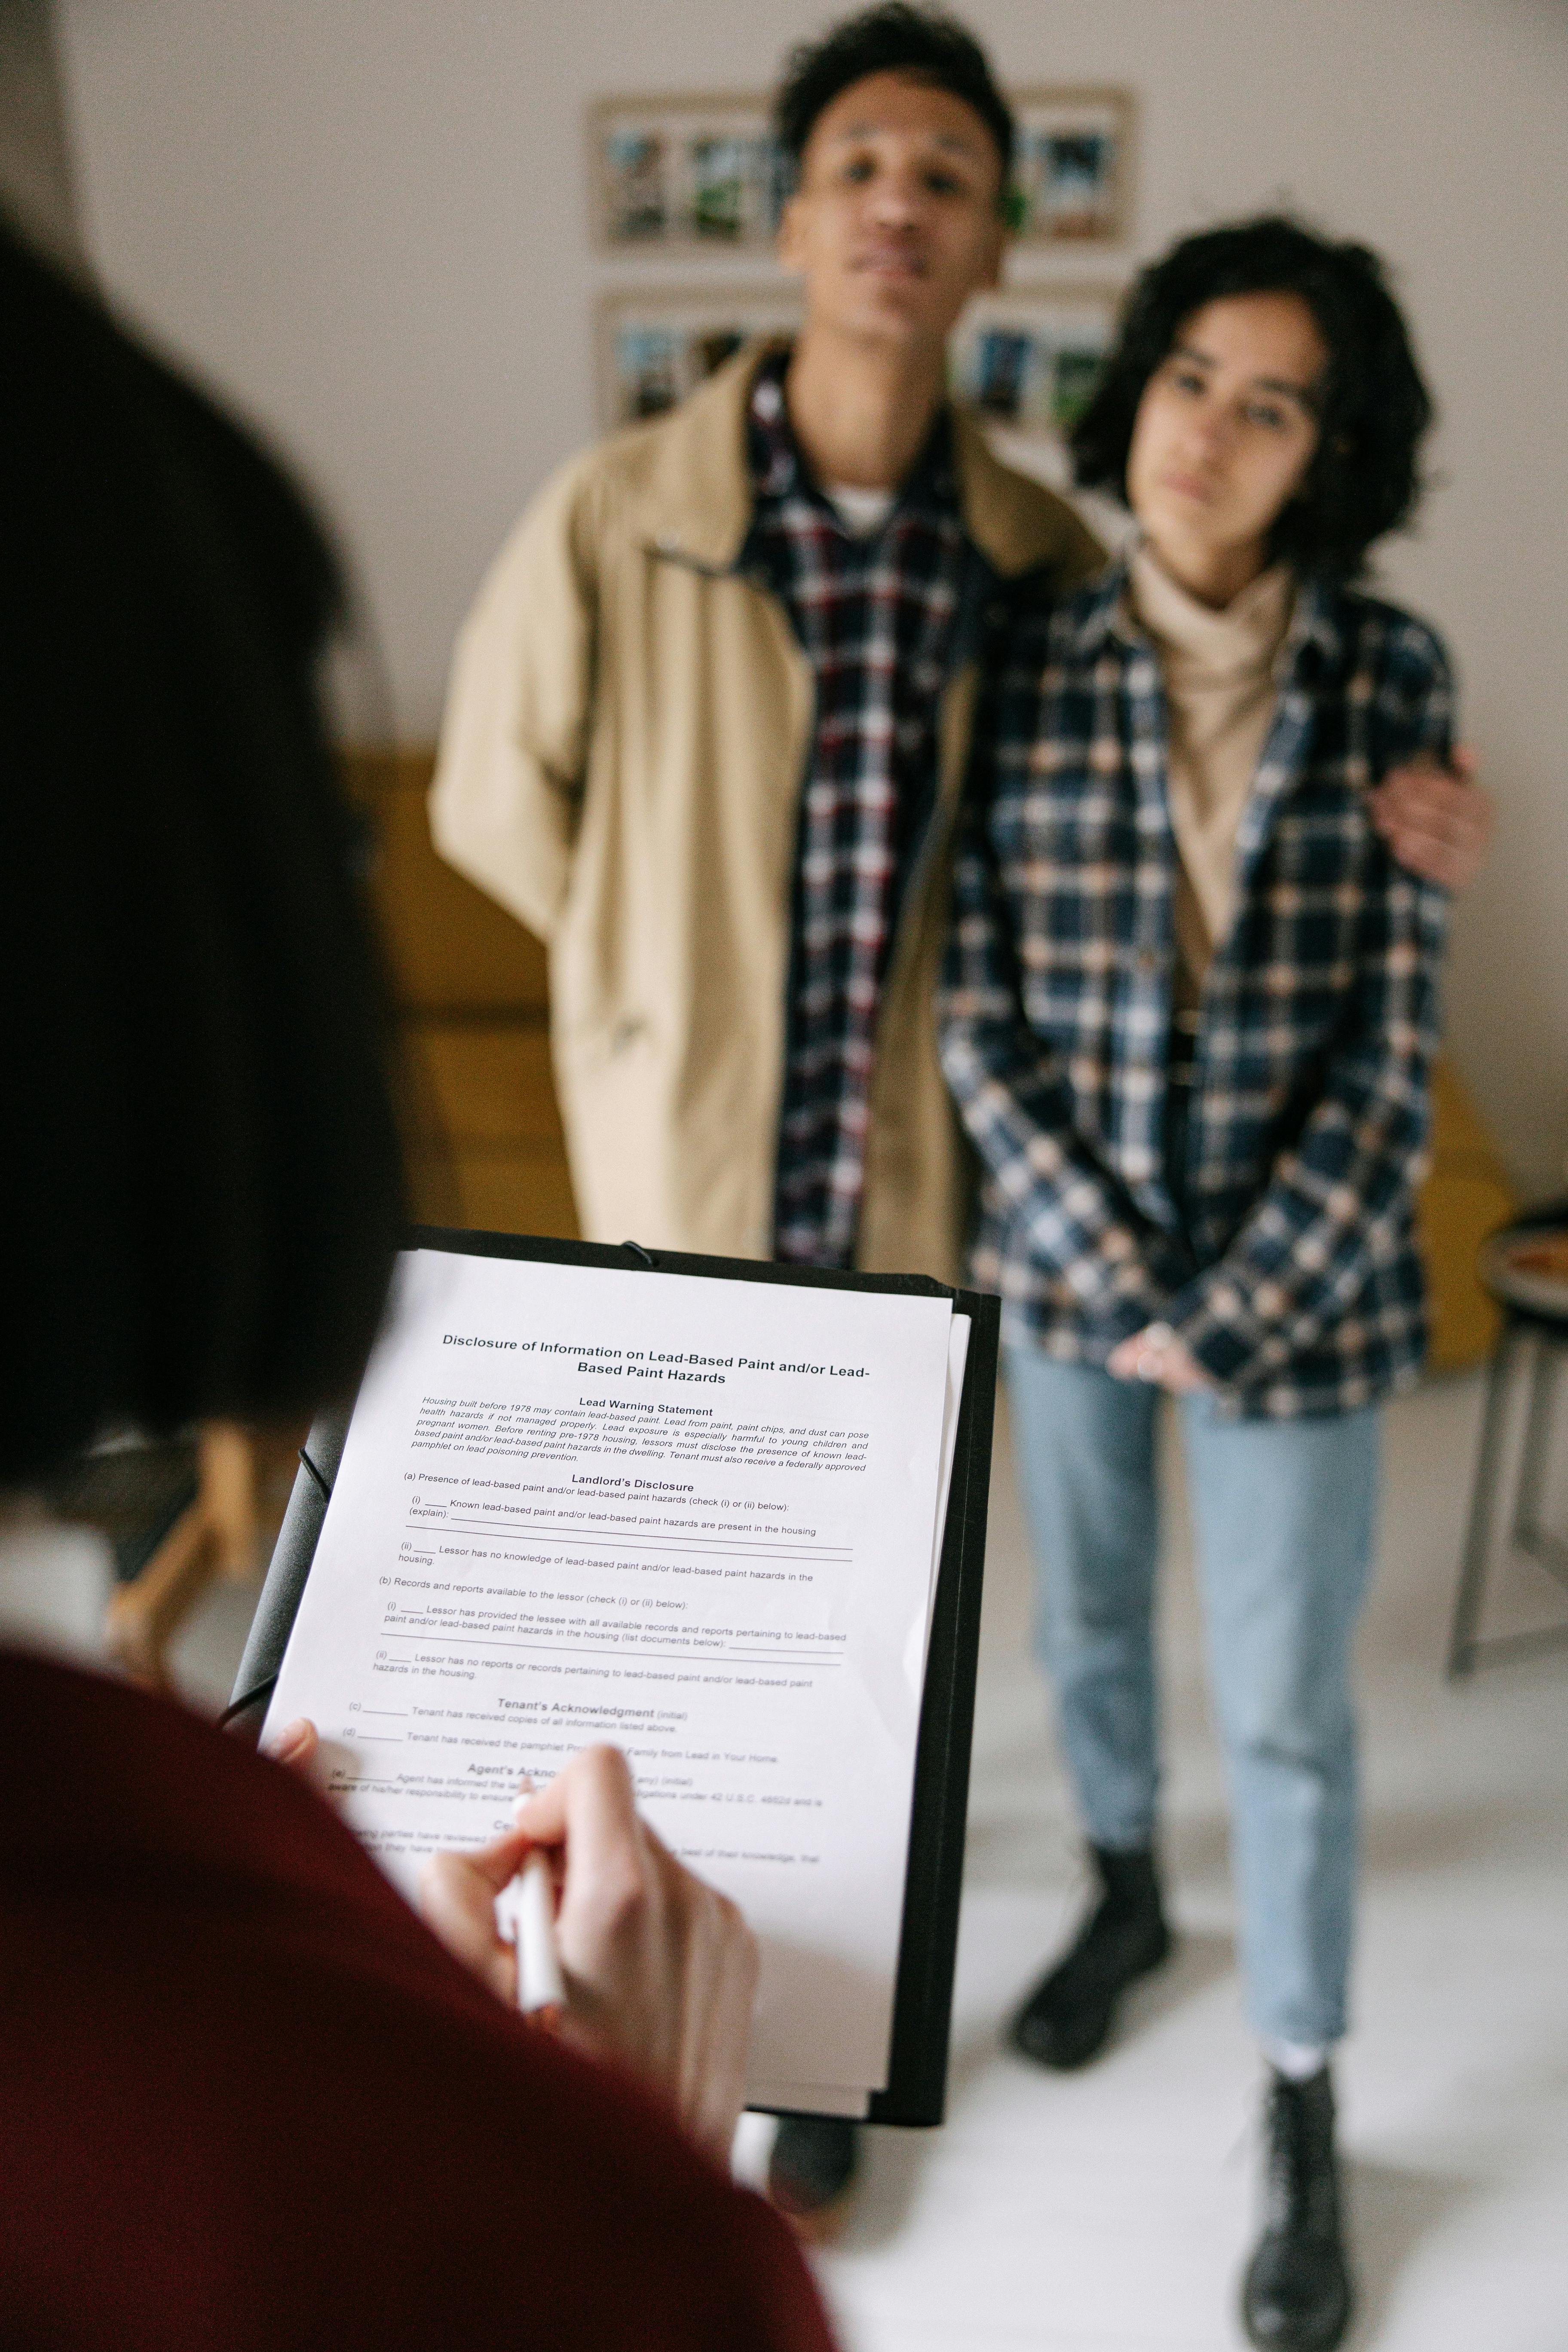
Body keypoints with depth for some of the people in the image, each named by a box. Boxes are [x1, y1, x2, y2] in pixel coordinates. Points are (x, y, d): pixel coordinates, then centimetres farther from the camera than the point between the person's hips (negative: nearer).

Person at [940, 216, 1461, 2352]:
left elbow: (1391, 1050, -9)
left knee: (1286, 1707, 9)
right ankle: (1125, 1893, 51)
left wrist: (1237, 1309, -13)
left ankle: (1305, 2123, 30)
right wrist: (1110, 1273, -13)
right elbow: (978, 1016, -6)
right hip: (1065, 1256, 2)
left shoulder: (1391, 678, -8)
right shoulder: (1029, 673, -6)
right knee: (1088, 1616, 21)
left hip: (1299, 1279, -2)